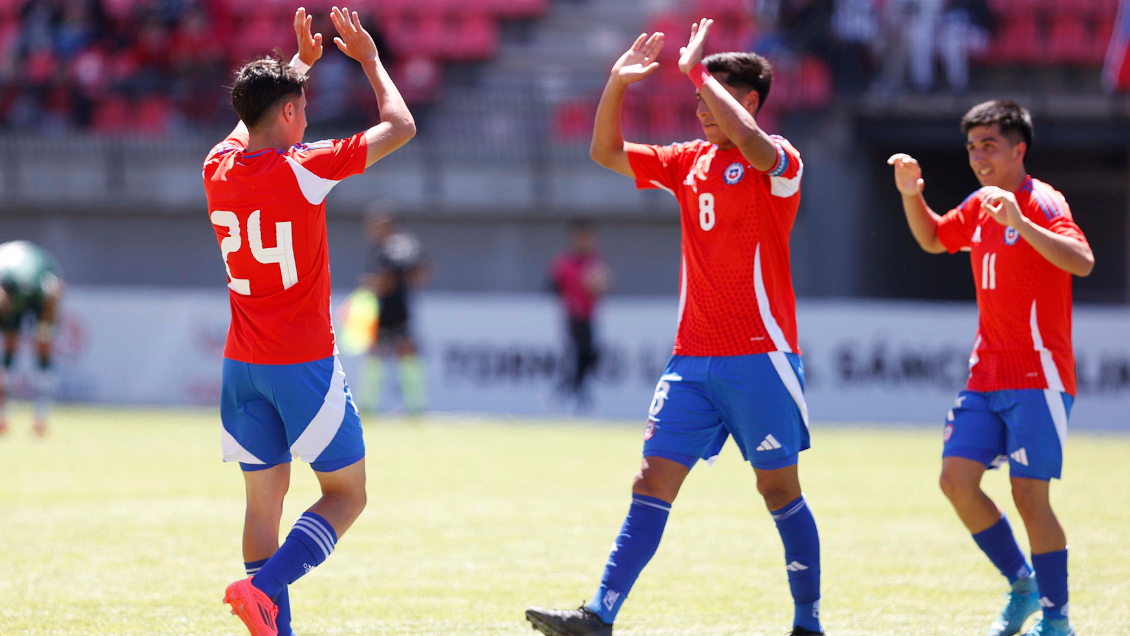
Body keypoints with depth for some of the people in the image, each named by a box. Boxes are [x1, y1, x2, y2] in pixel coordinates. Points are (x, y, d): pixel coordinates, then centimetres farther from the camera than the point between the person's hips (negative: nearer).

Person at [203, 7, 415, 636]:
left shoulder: (219, 169, 2)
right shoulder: (304, 169, -15)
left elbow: (251, 128, 28)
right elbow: (401, 126, -5)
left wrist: (298, 64, 35)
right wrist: (369, 58, 9)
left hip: (243, 365, 6)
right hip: (306, 362, -6)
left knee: (265, 497, 9)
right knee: (347, 493, 3)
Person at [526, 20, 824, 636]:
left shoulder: (778, 161, -6)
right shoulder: (689, 161, 14)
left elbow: (754, 145, -31)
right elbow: (606, 153, 18)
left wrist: (698, 72, -22)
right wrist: (617, 84, 3)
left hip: (759, 358, -6)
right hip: (693, 358, 6)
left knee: (779, 487, 0)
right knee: (653, 480, -3)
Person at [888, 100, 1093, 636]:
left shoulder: (1042, 203, -12)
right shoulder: (978, 207, 12)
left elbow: (1081, 261, -29)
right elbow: (933, 239, 31)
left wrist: (1019, 223, -39)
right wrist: (910, 194, 12)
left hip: (1038, 378, -7)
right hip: (987, 374, 7)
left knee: (1029, 495, -9)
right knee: (956, 478, -3)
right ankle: (1021, 584, 15)